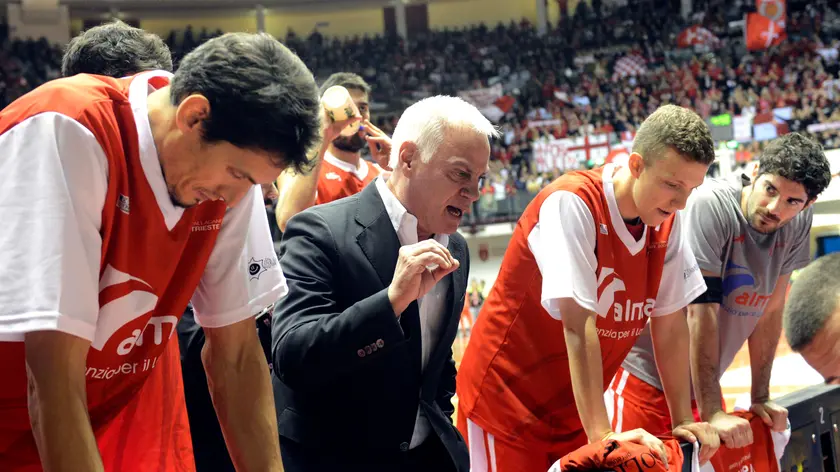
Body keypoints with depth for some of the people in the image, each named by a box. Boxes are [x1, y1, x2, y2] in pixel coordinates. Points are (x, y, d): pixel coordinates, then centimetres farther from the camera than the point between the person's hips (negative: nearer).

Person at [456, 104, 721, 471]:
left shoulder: (667, 221, -3)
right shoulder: (572, 203, -23)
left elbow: (671, 325, 3)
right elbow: (579, 327, -26)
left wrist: (684, 423, 1)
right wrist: (602, 435, -27)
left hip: (574, 412, 6)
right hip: (505, 402, -6)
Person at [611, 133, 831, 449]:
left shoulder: (798, 224, -4)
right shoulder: (712, 205, -22)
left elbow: (770, 310, 3)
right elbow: (702, 309, -24)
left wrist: (760, 398, 4)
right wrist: (711, 412, -24)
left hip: (703, 384, 6)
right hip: (644, 378, -6)